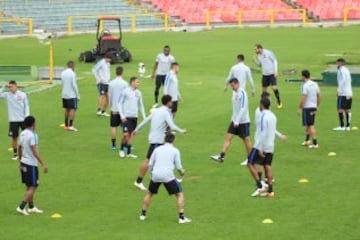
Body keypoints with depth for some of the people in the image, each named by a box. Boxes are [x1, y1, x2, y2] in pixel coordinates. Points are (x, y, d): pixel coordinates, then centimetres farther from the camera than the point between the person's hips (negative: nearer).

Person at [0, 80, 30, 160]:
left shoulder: (23, 95, -3)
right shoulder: (7, 95, 0)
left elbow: (26, 106, 0)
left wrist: (27, 117, -7)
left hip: (23, 119, -1)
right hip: (13, 120, 1)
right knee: (14, 137, 3)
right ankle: (15, 153, 14)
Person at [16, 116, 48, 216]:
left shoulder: (22, 134, 7)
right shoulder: (32, 135, -18)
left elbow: (19, 149, 16)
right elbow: (35, 152, -22)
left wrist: (20, 163, 26)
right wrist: (43, 164, -20)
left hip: (24, 163, 9)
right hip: (31, 164, -9)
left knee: (29, 186, 17)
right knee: (33, 187, -3)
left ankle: (31, 207, 25)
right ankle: (21, 207, -7)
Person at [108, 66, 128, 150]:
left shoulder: (111, 83, -1)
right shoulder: (124, 83, -10)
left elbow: (109, 96, 5)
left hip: (114, 108, 3)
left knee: (114, 127, 8)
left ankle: (113, 144, 7)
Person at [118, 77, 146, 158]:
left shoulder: (138, 93, 8)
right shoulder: (126, 92, -7)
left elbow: (141, 105, 17)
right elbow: (120, 103, -4)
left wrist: (144, 117, 11)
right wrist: (122, 116, -11)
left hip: (134, 116, 5)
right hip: (126, 117, -5)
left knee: (131, 134, 7)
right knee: (126, 134, -9)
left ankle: (129, 153, 11)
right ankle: (122, 150, 12)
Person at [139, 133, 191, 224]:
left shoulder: (157, 149, 14)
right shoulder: (175, 150, 6)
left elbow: (150, 164, 13)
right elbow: (178, 166, 4)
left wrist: (151, 173, 30)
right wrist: (182, 172, 25)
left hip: (155, 175, 3)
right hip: (168, 176, -3)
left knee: (149, 193, 26)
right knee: (180, 194, 8)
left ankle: (143, 214, 27)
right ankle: (181, 217, -1)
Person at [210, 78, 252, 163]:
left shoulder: (242, 93, -17)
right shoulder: (234, 92, 8)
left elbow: (243, 108, -22)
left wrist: (237, 121, -24)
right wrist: (234, 119, 16)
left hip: (243, 121, -8)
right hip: (235, 121, 8)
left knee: (246, 140, 3)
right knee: (228, 137, -2)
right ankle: (221, 156, -8)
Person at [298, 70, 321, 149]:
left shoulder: (305, 86, -16)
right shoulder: (315, 84, 7)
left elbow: (303, 98, -20)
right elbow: (318, 96, 13)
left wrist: (300, 108, -13)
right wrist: (317, 106, 22)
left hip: (307, 107, -8)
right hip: (314, 107, 8)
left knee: (311, 125, -4)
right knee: (309, 124, 21)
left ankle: (315, 143, -7)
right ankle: (307, 141, 32)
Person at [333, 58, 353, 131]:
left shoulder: (341, 70, -8)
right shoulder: (347, 70, 18)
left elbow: (343, 80, -23)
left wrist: (339, 90, -25)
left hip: (343, 93, -8)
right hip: (349, 93, 8)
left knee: (340, 109, -6)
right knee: (347, 110, 8)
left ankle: (342, 126, -10)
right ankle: (347, 126, 7)